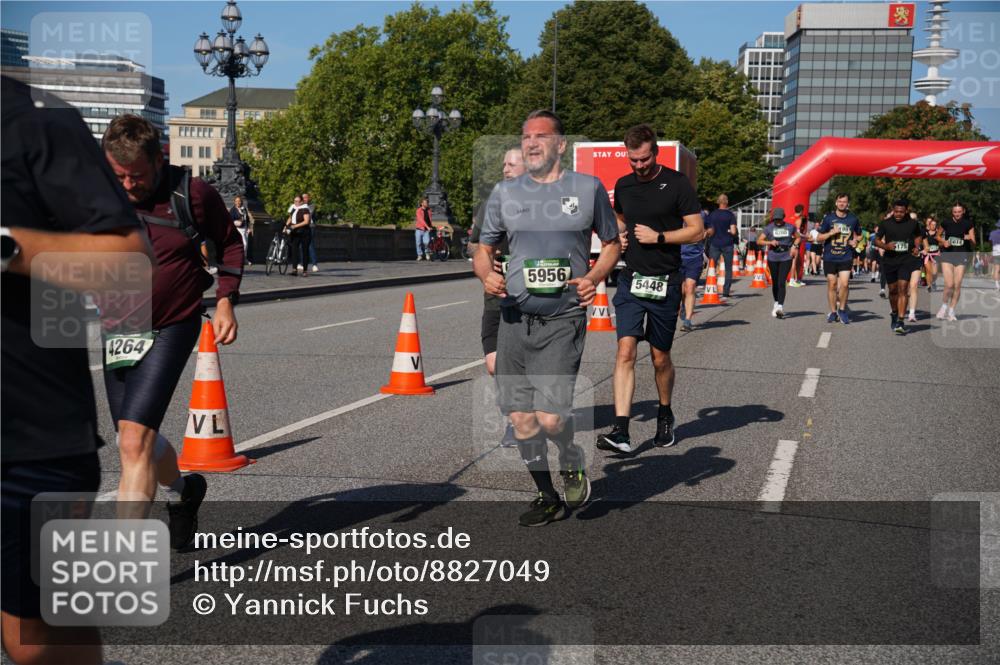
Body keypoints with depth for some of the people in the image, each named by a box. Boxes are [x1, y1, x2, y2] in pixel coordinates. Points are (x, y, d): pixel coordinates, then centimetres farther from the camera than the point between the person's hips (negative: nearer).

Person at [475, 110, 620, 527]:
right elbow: (484, 250, 16)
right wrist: (486, 275, -7)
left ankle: (573, 464, 21)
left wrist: (595, 277, -7)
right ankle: (548, 498, 25)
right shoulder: (505, 192, 10)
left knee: (550, 416, -14)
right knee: (520, 417, 5)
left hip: (563, 319, -3)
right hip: (514, 318, 4)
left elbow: (611, 243, 13)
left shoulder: (588, 188, 5)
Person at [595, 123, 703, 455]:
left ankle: (665, 416, 34)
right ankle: (620, 431, -16)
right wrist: (619, 234, 8)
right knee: (625, 351, -11)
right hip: (630, 279, 3)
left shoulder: (677, 183, -5)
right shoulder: (623, 185, 9)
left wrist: (658, 237, -13)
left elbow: (697, 230, -6)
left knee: (660, 357, 8)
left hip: (664, 283, -3)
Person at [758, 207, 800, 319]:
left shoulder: (790, 227, 4)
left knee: (781, 282, -12)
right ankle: (776, 303, 31)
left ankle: (780, 307, -17)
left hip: (786, 258, -1)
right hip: (773, 258, 1)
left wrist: (794, 246, 0)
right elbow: (759, 241, -3)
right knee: (775, 282, 11)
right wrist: (770, 242, -19)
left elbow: (797, 237, 19)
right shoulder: (769, 228, 0)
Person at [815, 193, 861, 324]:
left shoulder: (853, 219, 5)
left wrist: (855, 241, 0)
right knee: (832, 284, 3)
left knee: (844, 284, -11)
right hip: (830, 257, 0)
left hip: (846, 257, 0)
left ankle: (842, 309, 10)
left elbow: (857, 234, 22)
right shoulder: (828, 218, 1)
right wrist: (831, 233, -12)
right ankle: (833, 312, 16)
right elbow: (819, 238, 3)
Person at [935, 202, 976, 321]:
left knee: (957, 285, 0)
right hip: (947, 255, -1)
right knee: (949, 285, -11)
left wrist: (969, 239, -21)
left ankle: (951, 311, 14)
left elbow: (973, 244, 1)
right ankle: (944, 306, 13)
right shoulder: (946, 222, -3)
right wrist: (944, 242, -8)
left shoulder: (968, 224, -1)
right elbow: (938, 236, 12)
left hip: (961, 256, 1)